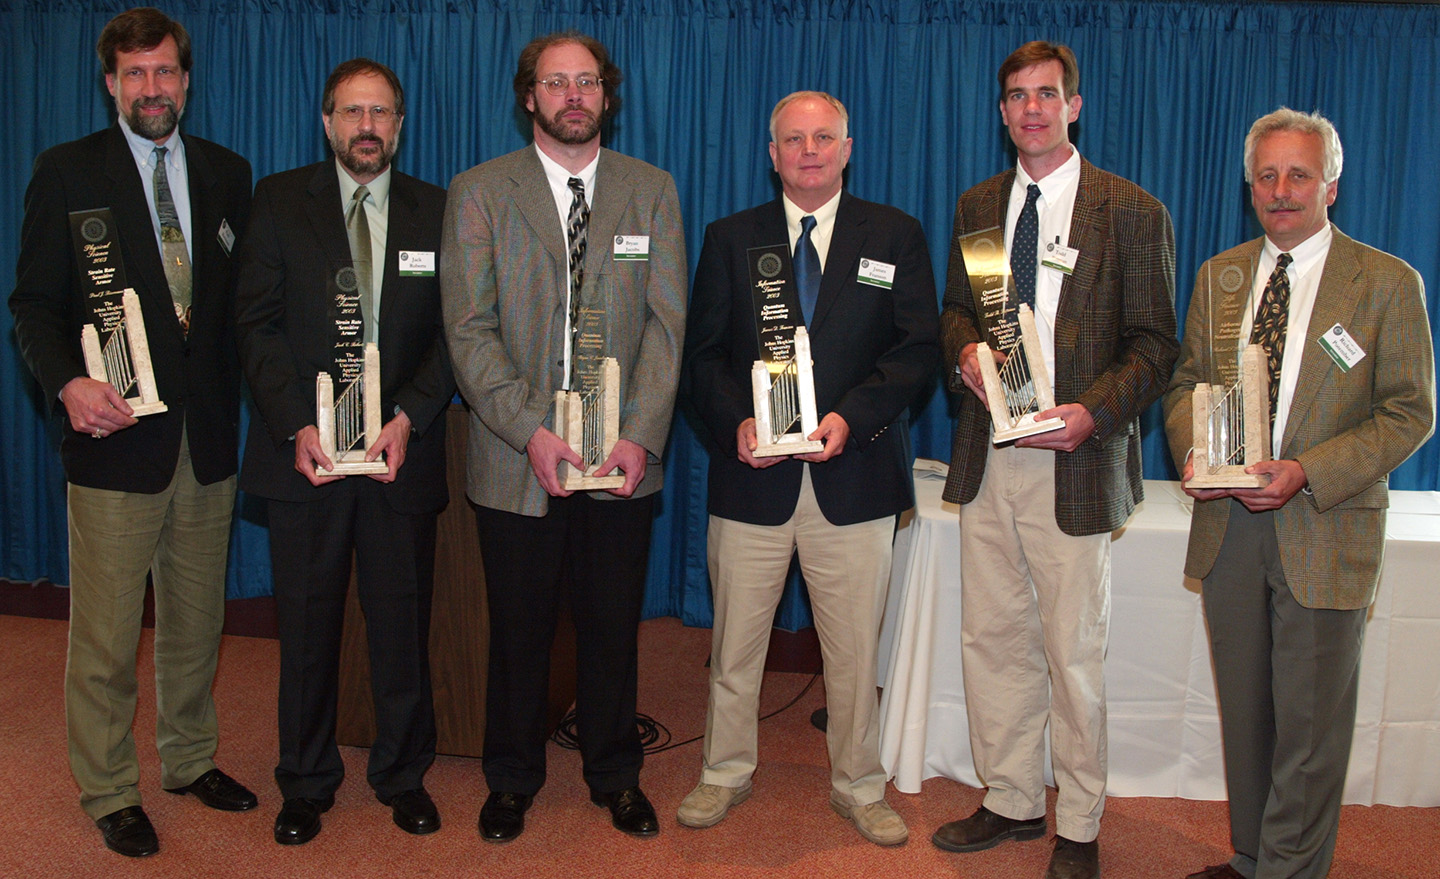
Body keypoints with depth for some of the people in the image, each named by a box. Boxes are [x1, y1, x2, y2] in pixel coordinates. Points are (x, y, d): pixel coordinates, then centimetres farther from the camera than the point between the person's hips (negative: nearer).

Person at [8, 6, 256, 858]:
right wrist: (70, 383, -19)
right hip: (116, 434, -3)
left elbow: (242, 297, 10)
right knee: (105, 635, 4)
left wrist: (244, 398, -3)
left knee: (197, 620, 15)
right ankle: (111, 793, 20)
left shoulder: (228, 172, 10)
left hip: (208, 435, 3)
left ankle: (191, 760, 33)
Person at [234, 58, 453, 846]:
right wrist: (296, 427, -12)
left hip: (402, 453, 0)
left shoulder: (436, 211, 7)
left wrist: (409, 416, -12)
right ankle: (306, 783, 25)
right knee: (306, 621, 8)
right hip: (305, 450, 0)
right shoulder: (280, 201, 6)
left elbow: (453, 332, 2)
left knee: (402, 620, 7)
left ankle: (403, 775, 25)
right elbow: (257, 323, -1)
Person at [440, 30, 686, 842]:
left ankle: (616, 774, 31)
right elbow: (469, 330, -5)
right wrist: (531, 431, -16)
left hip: (624, 459, 1)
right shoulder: (479, 192, 3)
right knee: (520, 630, 10)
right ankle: (514, 781, 30)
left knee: (613, 626, 11)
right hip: (518, 457, -1)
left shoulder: (653, 191, 7)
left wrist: (640, 436, -11)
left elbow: (666, 325, 0)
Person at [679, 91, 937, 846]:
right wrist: (736, 423, -12)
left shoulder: (896, 236, 7)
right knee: (734, 641, 11)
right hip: (752, 474, 1)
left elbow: (919, 347, 0)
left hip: (853, 476, 0)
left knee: (854, 647, 9)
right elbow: (702, 353, 6)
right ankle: (725, 771, 31)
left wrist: (852, 417, -14)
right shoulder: (730, 238, 9)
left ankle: (859, 787, 27)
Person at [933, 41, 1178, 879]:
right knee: (992, 638, 12)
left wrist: (1093, 412, -19)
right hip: (987, 459, 5)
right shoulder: (977, 206, 12)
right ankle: (1011, 801, 30)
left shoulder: (1133, 212, -2)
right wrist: (965, 350, -5)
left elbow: (1155, 342, -3)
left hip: (1074, 464, -4)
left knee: (1074, 654, 4)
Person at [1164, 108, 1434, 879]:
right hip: (1228, 526, 4)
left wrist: (1307, 472, -19)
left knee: (1309, 726, 4)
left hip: (1324, 530, -4)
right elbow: (1187, 382, 13)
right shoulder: (1218, 276, 9)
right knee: (1244, 714, 16)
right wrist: (1192, 452, -8)